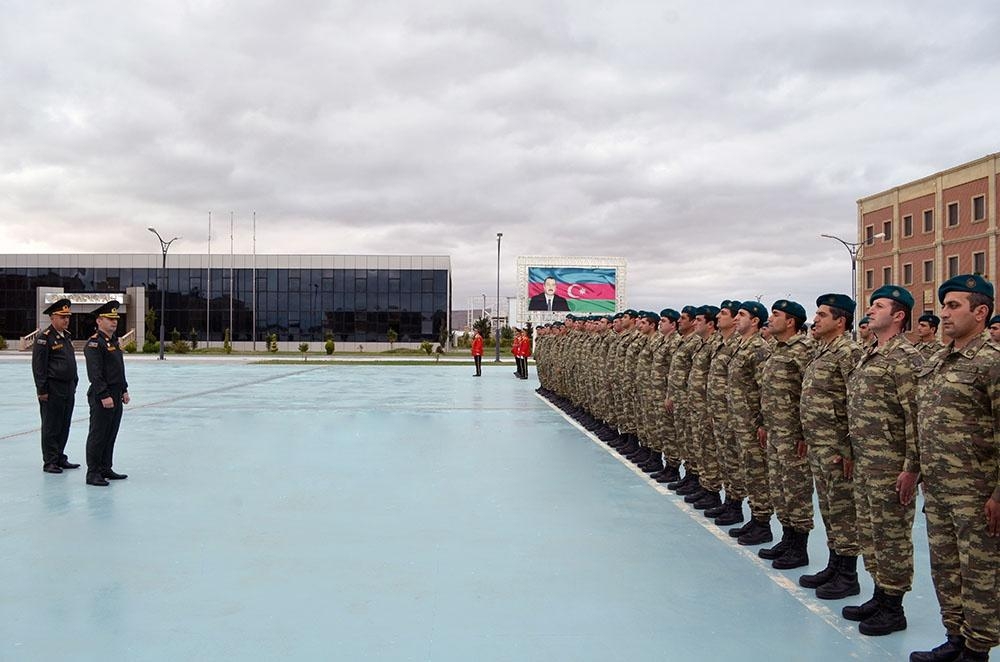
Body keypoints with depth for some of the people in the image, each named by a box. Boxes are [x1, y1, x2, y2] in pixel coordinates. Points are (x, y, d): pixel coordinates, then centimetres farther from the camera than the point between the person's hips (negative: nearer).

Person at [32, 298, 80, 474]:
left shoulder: (67, 336, 14)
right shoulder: (44, 338, -11)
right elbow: (38, 366, -14)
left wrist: (74, 384, 19)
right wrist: (42, 390, -15)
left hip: (68, 389, 8)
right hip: (53, 390, -8)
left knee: (64, 426, 13)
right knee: (51, 427, 0)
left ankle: (60, 458, 23)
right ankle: (49, 462, 8)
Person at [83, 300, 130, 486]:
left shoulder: (114, 341, 15)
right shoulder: (95, 343, -14)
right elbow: (95, 373, -20)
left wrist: (124, 390, 20)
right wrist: (104, 395, -23)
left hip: (116, 396, 9)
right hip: (101, 397, -9)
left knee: (111, 435, 15)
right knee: (98, 436, -3)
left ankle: (106, 469, 24)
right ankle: (93, 473, 4)